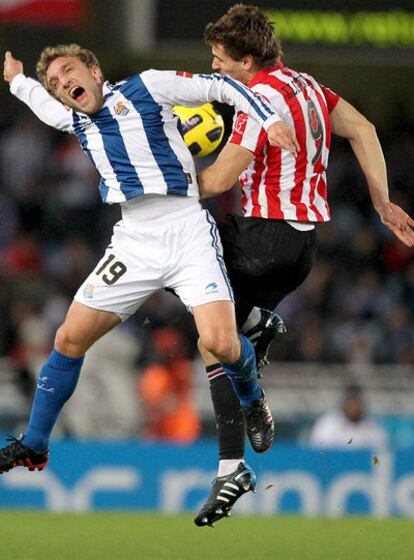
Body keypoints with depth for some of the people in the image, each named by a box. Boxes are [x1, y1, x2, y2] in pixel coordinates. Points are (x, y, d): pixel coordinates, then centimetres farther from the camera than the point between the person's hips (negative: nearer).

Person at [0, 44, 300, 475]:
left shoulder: (146, 87, 0)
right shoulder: (76, 121, 17)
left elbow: (221, 86, 0)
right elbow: (47, 108, 43)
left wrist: (269, 119, -10)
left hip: (189, 234, -5)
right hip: (134, 242, 6)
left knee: (220, 343, -21)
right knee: (70, 339, 0)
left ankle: (252, 399, 14)